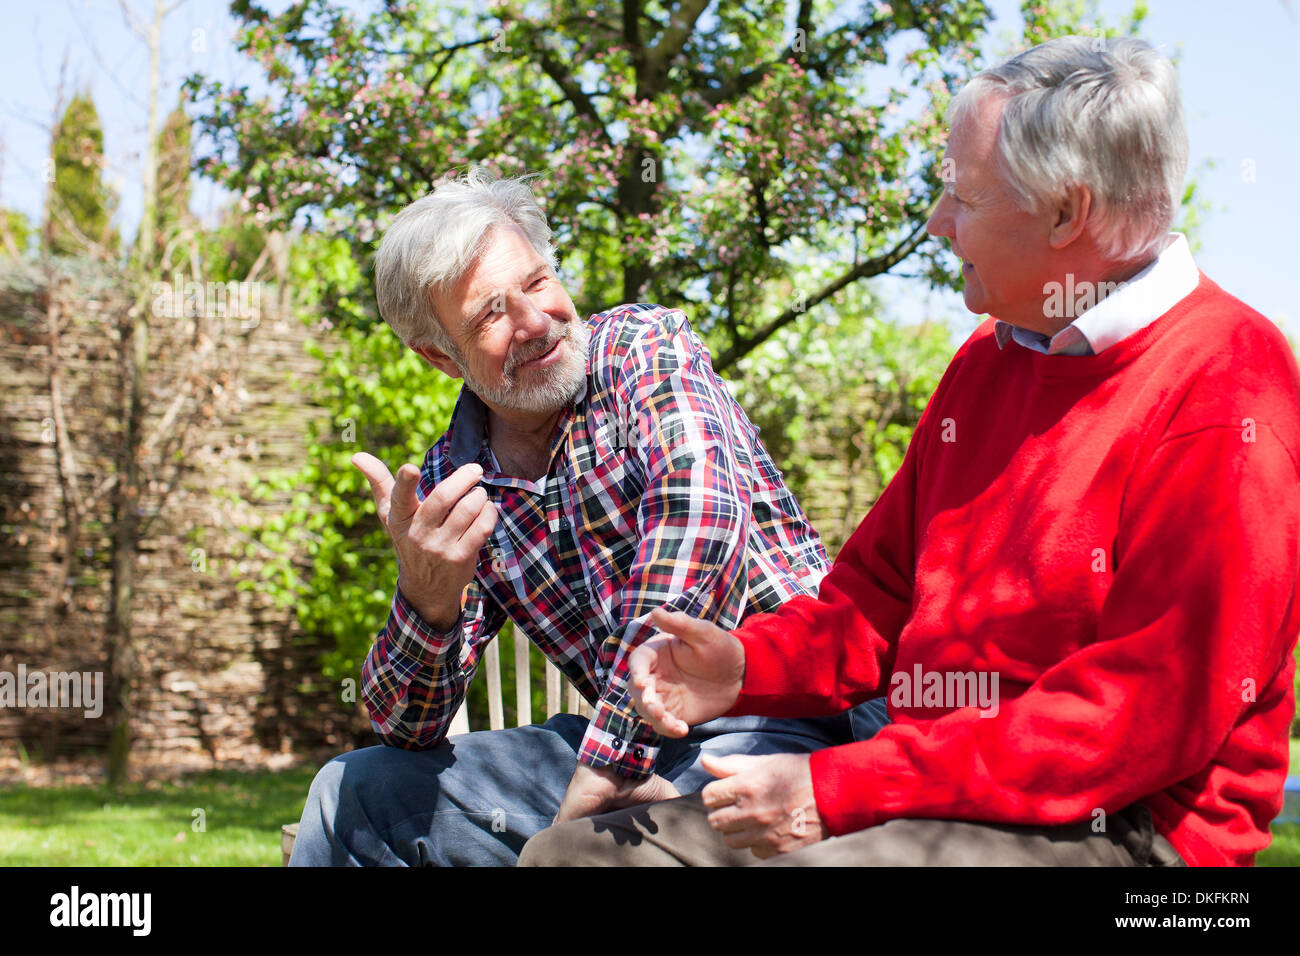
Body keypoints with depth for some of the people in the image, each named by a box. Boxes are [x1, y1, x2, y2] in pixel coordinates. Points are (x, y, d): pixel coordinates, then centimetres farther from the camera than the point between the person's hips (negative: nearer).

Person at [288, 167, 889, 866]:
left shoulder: (643, 346, -4)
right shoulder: (449, 482, 8)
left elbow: (697, 517, -25)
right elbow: (407, 731, 5)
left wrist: (597, 778, -27)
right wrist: (427, 600, -18)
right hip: (623, 738, 6)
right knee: (353, 792, 6)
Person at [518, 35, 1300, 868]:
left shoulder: (1225, 388, -13)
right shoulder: (987, 361, 16)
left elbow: (1152, 713, -20)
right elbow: (883, 592, 23)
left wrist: (839, 790, -21)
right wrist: (746, 665, 0)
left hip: (1112, 827, -8)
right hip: (938, 793, 8)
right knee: (568, 850, 0)